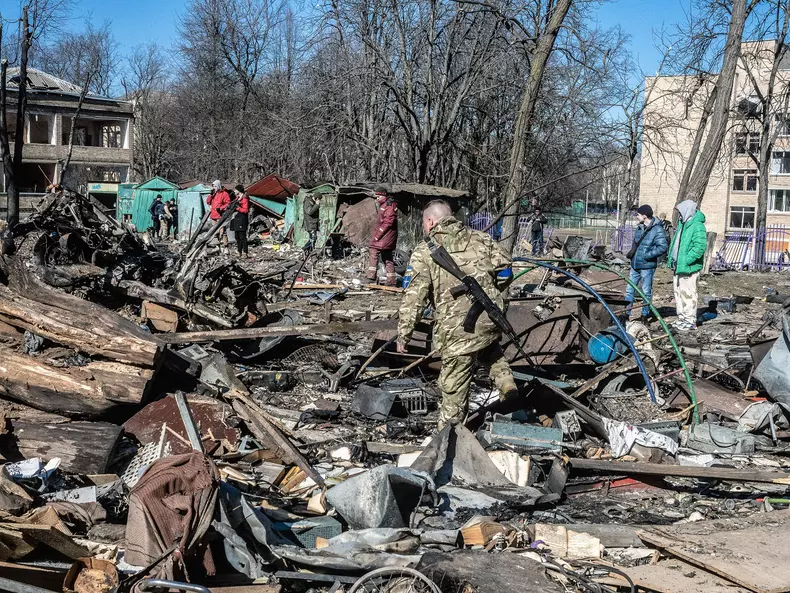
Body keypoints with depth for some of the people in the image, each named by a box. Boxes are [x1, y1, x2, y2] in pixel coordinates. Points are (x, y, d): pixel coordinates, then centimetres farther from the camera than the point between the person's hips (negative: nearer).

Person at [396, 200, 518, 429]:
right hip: (491, 320, 4)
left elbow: (414, 296, -7)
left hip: (457, 330, -4)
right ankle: (505, 381, 15)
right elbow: (505, 272, 9)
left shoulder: (425, 251, 1)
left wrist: (403, 333, -3)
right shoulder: (481, 238, 12)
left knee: (454, 385, 6)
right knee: (489, 348, 37)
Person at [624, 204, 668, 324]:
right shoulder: (640, 228, 9)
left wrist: (647, 255, -21)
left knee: (646, 291, 4)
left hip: (647, 266, -7)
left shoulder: (657, 230, -15)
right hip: (635, 265, 7)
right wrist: (632, 253, 10)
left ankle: (645, 315, 15)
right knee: (630, 290, 10)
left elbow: (662, 248, -22)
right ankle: (626, 314, 17)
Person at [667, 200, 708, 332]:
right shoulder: (682, 224, 16)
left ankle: (690, 321, 2)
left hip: (688, 268, -10)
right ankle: (682, 318, 27)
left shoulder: (697, 226, -15)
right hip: (678, 267, 10)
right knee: (678, 292, 16)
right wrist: (671, 259, 14)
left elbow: (700, 246, -24)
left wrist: (686, 260, -25)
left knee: (688, 293, -5)